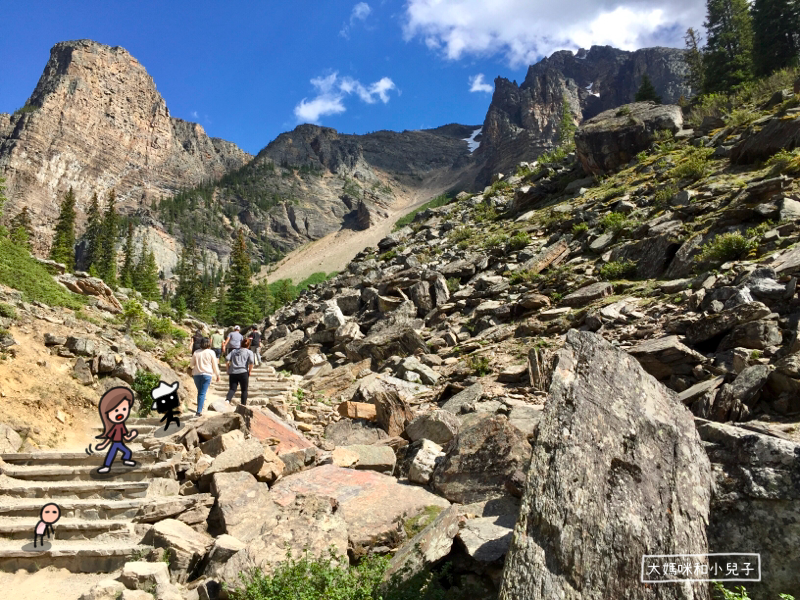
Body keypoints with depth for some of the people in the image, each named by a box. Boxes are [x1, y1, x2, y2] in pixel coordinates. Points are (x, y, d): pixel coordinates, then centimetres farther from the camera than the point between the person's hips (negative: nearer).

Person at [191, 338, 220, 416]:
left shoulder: (196, 353, 6)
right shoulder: (211, 352, -3)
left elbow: (192, 364, 14)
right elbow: (215, 365, 1)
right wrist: (218, 375, 12)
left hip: (196, 374, 3)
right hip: (207, 374, -3)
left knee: (199, 392, 17)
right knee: (202, 393, -4)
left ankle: (199, 409, 20)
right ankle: (199, 411, -11)